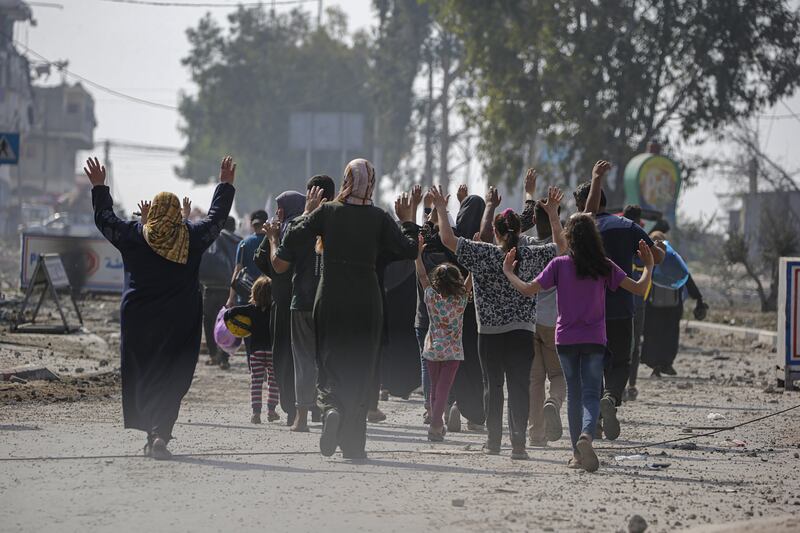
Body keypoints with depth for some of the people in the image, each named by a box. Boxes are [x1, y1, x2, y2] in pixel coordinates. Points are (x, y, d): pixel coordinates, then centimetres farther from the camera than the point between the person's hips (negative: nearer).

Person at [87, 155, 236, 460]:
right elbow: (217, 217, 14)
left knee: (140, 376, 11)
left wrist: (99, 186, 25)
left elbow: (104, 218, 13)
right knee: (171, 378, -2)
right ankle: (161, 432, -19)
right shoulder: (192, 237, -2)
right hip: (181, 321, 0)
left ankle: (153, 434, 12)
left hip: (137, 318, 1)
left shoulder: (133, 236, -2)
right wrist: (226, 185, 26)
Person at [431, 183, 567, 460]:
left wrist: (441, 208, 2)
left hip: (490, 333, 0)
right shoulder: (531, 256, -2)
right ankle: (518, 443, -10)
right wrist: (553, 212, 13)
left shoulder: (484, 254, -7)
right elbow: (561, 246, 12)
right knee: (520, 386, -2)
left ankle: (494, 441, 14)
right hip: (522, 332, 0)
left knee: (493, 385, 11)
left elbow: (447, 238, -8)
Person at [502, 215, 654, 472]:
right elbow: (639, 288, -3)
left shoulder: (559, 265, -5)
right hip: (594, 339, 0)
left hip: (566, 338, 1)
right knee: (591, 394, -1)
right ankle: (587, 435, -31)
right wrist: (649, 267, 15)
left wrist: (508, 272, 8)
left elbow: (528, 290, -9)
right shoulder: (605, 267, -3)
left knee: (574, 393, 13)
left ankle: (578, 453, 14)